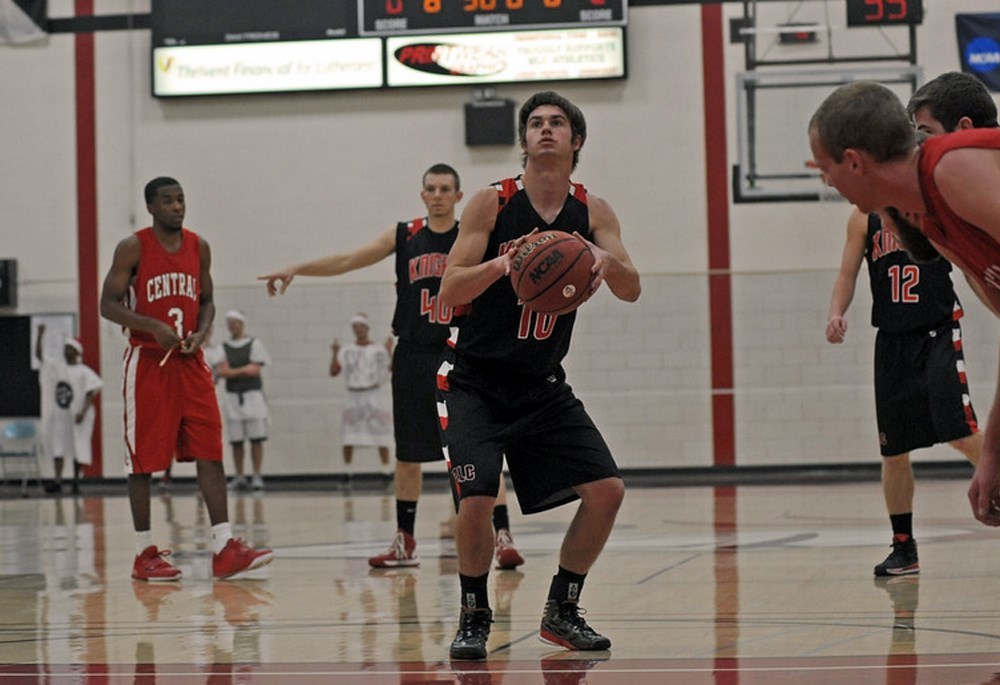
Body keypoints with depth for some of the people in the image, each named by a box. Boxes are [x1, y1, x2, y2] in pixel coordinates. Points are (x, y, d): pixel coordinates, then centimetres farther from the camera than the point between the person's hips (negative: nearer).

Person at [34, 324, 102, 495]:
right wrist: (40, 334, -5)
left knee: (78, 448, 3)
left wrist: (83, 411, -20)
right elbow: (39, 353, 8)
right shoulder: (56, 365, 9)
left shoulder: (84, 371, -4)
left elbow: (91, 393, -10)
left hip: (77, 416, -4)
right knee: (57, 446, -5)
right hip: (59, 414, 4)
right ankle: (57, 481, -11)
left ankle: (76, 481, 12)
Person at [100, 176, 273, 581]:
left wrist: (200, 334, -4)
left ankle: (224, 548, -6)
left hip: (190, 362, 4)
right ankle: (144, 554, 9)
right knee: (143, 460, 1)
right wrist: (154, 327, -22)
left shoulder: (198, 247, 9)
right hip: (148, 362, -4)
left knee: (210, 453, -3)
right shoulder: (133, 248, -6)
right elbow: (109, 305, -8)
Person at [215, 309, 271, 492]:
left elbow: (255, 370, -6)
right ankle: (239, 477, 7)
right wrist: (244, 370, -10)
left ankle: (257, 476, -5)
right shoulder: (223, 348, 11)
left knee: (256, 438, -6)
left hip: (253, 394, -2)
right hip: (232, 396, 2)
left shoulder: (254, 344, 3)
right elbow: (221, 371, -2)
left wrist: (232, 371, -8)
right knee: (236, 440, 1)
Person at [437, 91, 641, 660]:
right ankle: (474, 617, 2)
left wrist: (608, 261, -31)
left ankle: (562, 610, 14)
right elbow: (450, 292, -16)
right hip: (476, 383, -4)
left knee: (606, 491, -4)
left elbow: (632, 291, -9)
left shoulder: (592, 212, 0)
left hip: (543, 387, 4)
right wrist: (503, 263, -34)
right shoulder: (493, 203, -10)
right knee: (477, 500, -21)